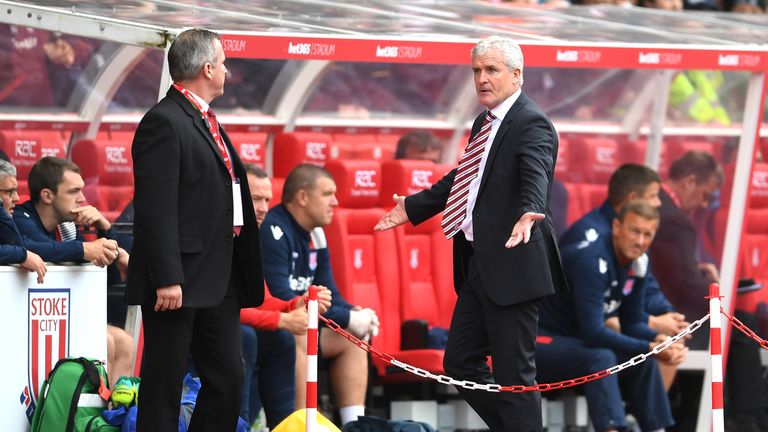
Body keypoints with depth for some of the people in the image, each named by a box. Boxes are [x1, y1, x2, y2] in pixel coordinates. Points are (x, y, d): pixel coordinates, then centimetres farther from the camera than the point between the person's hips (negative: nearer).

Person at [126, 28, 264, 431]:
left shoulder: (205, 121, 17)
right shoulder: (163, 122, -13)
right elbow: (155, 208, -19)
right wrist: (167, 280, -24)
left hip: (219, 280, 10)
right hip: (181, 283, -10)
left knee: (227, 381, 11)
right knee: (164, 387, -3)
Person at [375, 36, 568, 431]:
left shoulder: (531, 124, -12)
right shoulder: (485, 123, 16)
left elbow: (535, 178, -31)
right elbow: (462, 178, 30)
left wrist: (527, 215, -51)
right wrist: (413, 207, 40)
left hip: (512, 266, -10)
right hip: (478, 264, 10)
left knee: (513, 373, -6)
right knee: (460, 363, 15)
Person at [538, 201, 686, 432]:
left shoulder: (635, 263, 1)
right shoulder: (592, 260, -26)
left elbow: (633, 324, 9)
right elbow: (593, 332, -31)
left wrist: (657, 340, -14)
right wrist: (650, 348, -30)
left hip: (573, 340, 9)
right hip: (541, 341, -9)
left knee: (644, 362, -3)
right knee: (601, 358, -32)